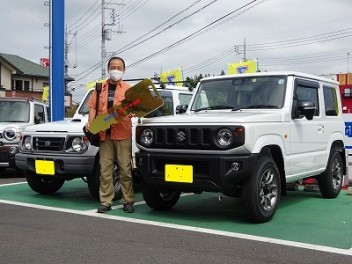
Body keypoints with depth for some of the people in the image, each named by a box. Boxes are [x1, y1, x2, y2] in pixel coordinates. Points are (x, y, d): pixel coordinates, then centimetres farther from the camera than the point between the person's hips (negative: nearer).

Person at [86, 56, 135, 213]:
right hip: (104, 134, 2)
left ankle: (128, 201, 6)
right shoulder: (100, 88, 16)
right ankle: (106, 202, 7)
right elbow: (93, 107, 12)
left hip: (123, 134, -2)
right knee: (105, 169, 2)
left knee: (125, 169, -2)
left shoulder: (128, 89, 9)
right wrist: (90, 122, -4)